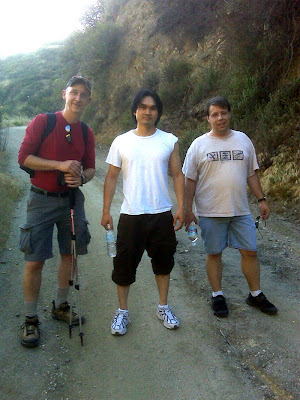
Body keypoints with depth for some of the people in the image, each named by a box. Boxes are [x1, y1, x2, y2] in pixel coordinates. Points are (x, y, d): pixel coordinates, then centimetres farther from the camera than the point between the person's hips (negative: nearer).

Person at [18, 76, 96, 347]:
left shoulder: (87, 133, 8)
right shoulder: (43, 122, -5)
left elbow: (90, 168, 13)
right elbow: (24, 157, -10)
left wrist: (81, 177, -11)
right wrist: (60, 165, -20)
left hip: (72, 199, 5)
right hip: (42, 199, -4)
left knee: (69, 254, 12)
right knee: (35, 261, -2)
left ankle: (61, 306, 32)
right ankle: (30, 319, 14)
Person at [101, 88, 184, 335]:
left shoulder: (169, 141, 2)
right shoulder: (121, 142, 1)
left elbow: (178, 175, 3)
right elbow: (112, 177, 3)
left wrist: (181, 208, -4)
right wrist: (106, 211, -2)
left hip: (162, 214, 1)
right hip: (131, 215, 0)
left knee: (163, 262, 13)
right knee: (125, 264, 6)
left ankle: (163, 308, 32)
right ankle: (122, 311, 25)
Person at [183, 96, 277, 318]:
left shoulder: (243, 140, 8)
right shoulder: (199, 144, -1)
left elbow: (251, 173, 13)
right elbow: (190, 180, 0)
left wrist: (262, 199, 8)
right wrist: (188, 210, -3)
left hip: (240, 210, 3)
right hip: (210, 212, -2)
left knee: (250, 251, 7)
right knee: (214, 253, 7)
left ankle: (256, 294, 25)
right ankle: (217, 295, 24)